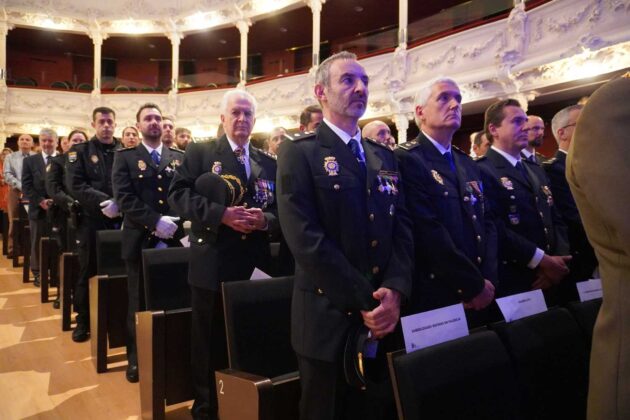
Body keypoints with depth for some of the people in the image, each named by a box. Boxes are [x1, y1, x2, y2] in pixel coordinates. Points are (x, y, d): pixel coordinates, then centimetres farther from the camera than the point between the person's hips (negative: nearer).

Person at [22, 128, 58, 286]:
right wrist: (41, 201, -12)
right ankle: (38, 273, 20)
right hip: (38, 209, 1)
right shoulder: (30, 161, 8)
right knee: (37, 243, 9)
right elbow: (26, 186, 1)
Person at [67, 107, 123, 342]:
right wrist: (103, 202, -19)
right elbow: (75, 185, -7)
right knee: (88, 272, 7)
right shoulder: (80, 151, 4)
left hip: (120, 220, 1)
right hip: (91, 221, -1)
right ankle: (83, 321, 21)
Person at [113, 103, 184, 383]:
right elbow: (124, 198, -8)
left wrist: (175, 226, -10)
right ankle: (137, 359, 24)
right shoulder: (125, 157, 4)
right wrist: (156, 221, -19)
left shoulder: (179, 158, 11)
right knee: (139, 304, 9)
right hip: (140, 241, -1)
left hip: (173, 240, 2)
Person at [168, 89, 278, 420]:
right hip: (212, 265, -3)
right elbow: (178, 195, -9)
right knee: (209, 344, 10)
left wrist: (265, 220, -13)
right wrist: (221, 213, -20)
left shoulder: (269, 163, 12)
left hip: (256, 266, 3)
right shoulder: (199, 153, 2)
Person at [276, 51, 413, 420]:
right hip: (329, 319, -5)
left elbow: (403, 228, 5)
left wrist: (395, 292, -11)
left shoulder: (384, 157, 12)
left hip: (384, 319, 5)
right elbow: (306, 239, -16)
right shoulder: (299, 153, -6)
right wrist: (364, 302, -16)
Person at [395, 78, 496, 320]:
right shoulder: (406, 159, -11)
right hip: (434, 299, -7)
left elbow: (486, 223, 9)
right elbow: (428, 231, -19)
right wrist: (474, 285, -14)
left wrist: (488, 279, -5)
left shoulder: (468, 164, 14)